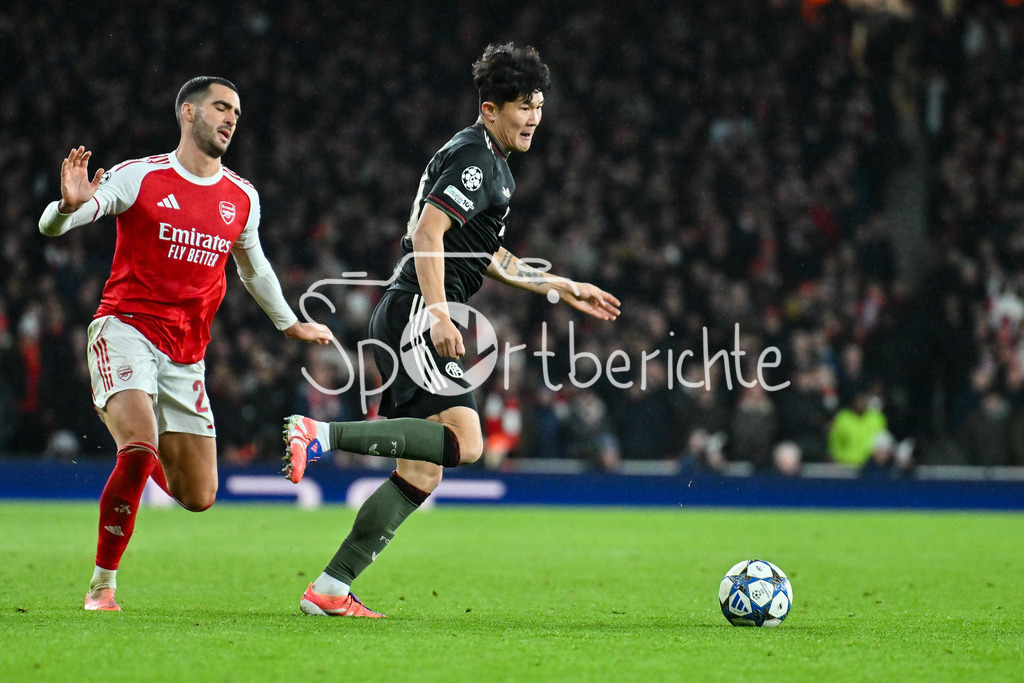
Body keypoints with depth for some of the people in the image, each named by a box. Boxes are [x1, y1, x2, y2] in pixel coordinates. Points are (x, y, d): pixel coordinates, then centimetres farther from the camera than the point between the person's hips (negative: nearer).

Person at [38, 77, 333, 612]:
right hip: (126, 330, -5)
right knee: (139, 446, -29)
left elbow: (253, 267, 30)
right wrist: (70, 205, -29)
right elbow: (51, 227, -6)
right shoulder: (139, 177, -4)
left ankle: (143, 455, 38)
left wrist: (290, 324, 35)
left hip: (186, 355, 5)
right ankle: (102, 584, -16)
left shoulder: (242, 198, 10)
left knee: (198, 498, 3)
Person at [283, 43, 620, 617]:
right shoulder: (475, 157, -8)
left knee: (422, 474, 6)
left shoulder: (493, 164, 24)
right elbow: (428, 232, -19)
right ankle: (322, 435, -22)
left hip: (417, 318, 10)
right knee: (465, 442, -22)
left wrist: (562, 289, 34)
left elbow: (488, 257, 34)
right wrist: (439, 314, -27)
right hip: (416, 313, -10)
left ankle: (330, 590, 4)